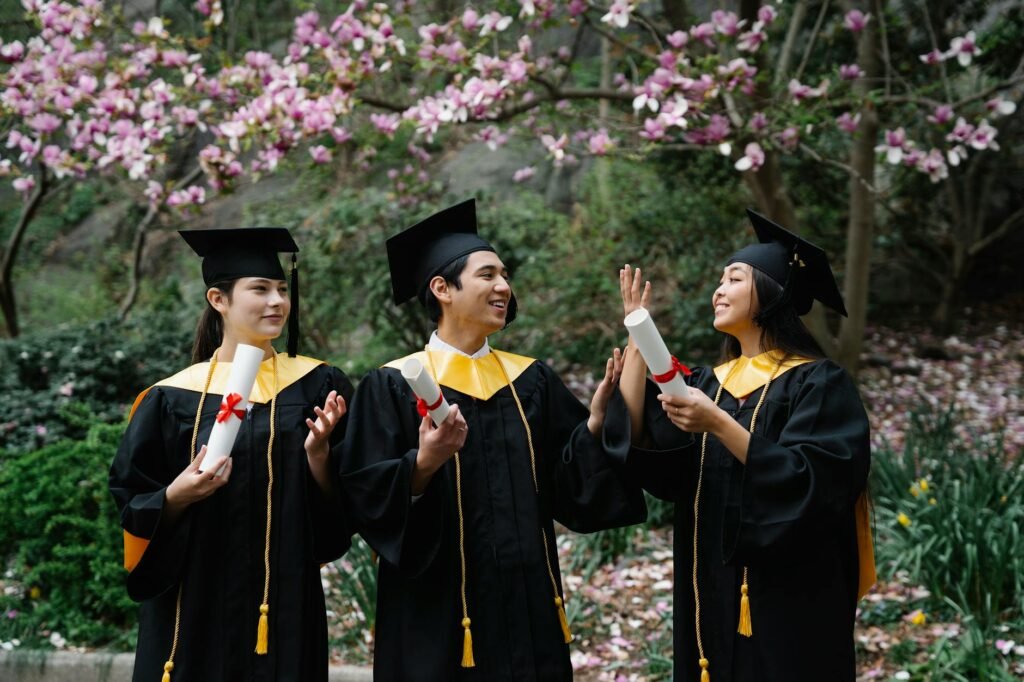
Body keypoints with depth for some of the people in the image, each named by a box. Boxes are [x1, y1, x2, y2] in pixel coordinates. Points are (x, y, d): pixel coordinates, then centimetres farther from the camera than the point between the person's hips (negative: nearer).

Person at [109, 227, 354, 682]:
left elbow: (344, 508, 0)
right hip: (195, 607, 0)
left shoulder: (316, 386, 3)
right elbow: (132, 508, 2)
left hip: (285, 604, 1)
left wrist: (317, 452, -16)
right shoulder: (172, 399, 1)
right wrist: (176, 496, -17)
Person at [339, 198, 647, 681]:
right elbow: (366, 496, -10)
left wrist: (597, 417, -11)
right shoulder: (395, 386, -4)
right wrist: (423, 463, -27)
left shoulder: (531, 380, 10)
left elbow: (569, 483, 4)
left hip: (526, 602, 4)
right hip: (439, 611, -4)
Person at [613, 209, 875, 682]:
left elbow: (808, 483, -20)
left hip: (788, 606, -6)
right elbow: (636, 446, -2)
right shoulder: (708, 384, 12)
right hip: (714, 603, 6)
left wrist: (718, 425, -28)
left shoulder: (818, 383, -7)